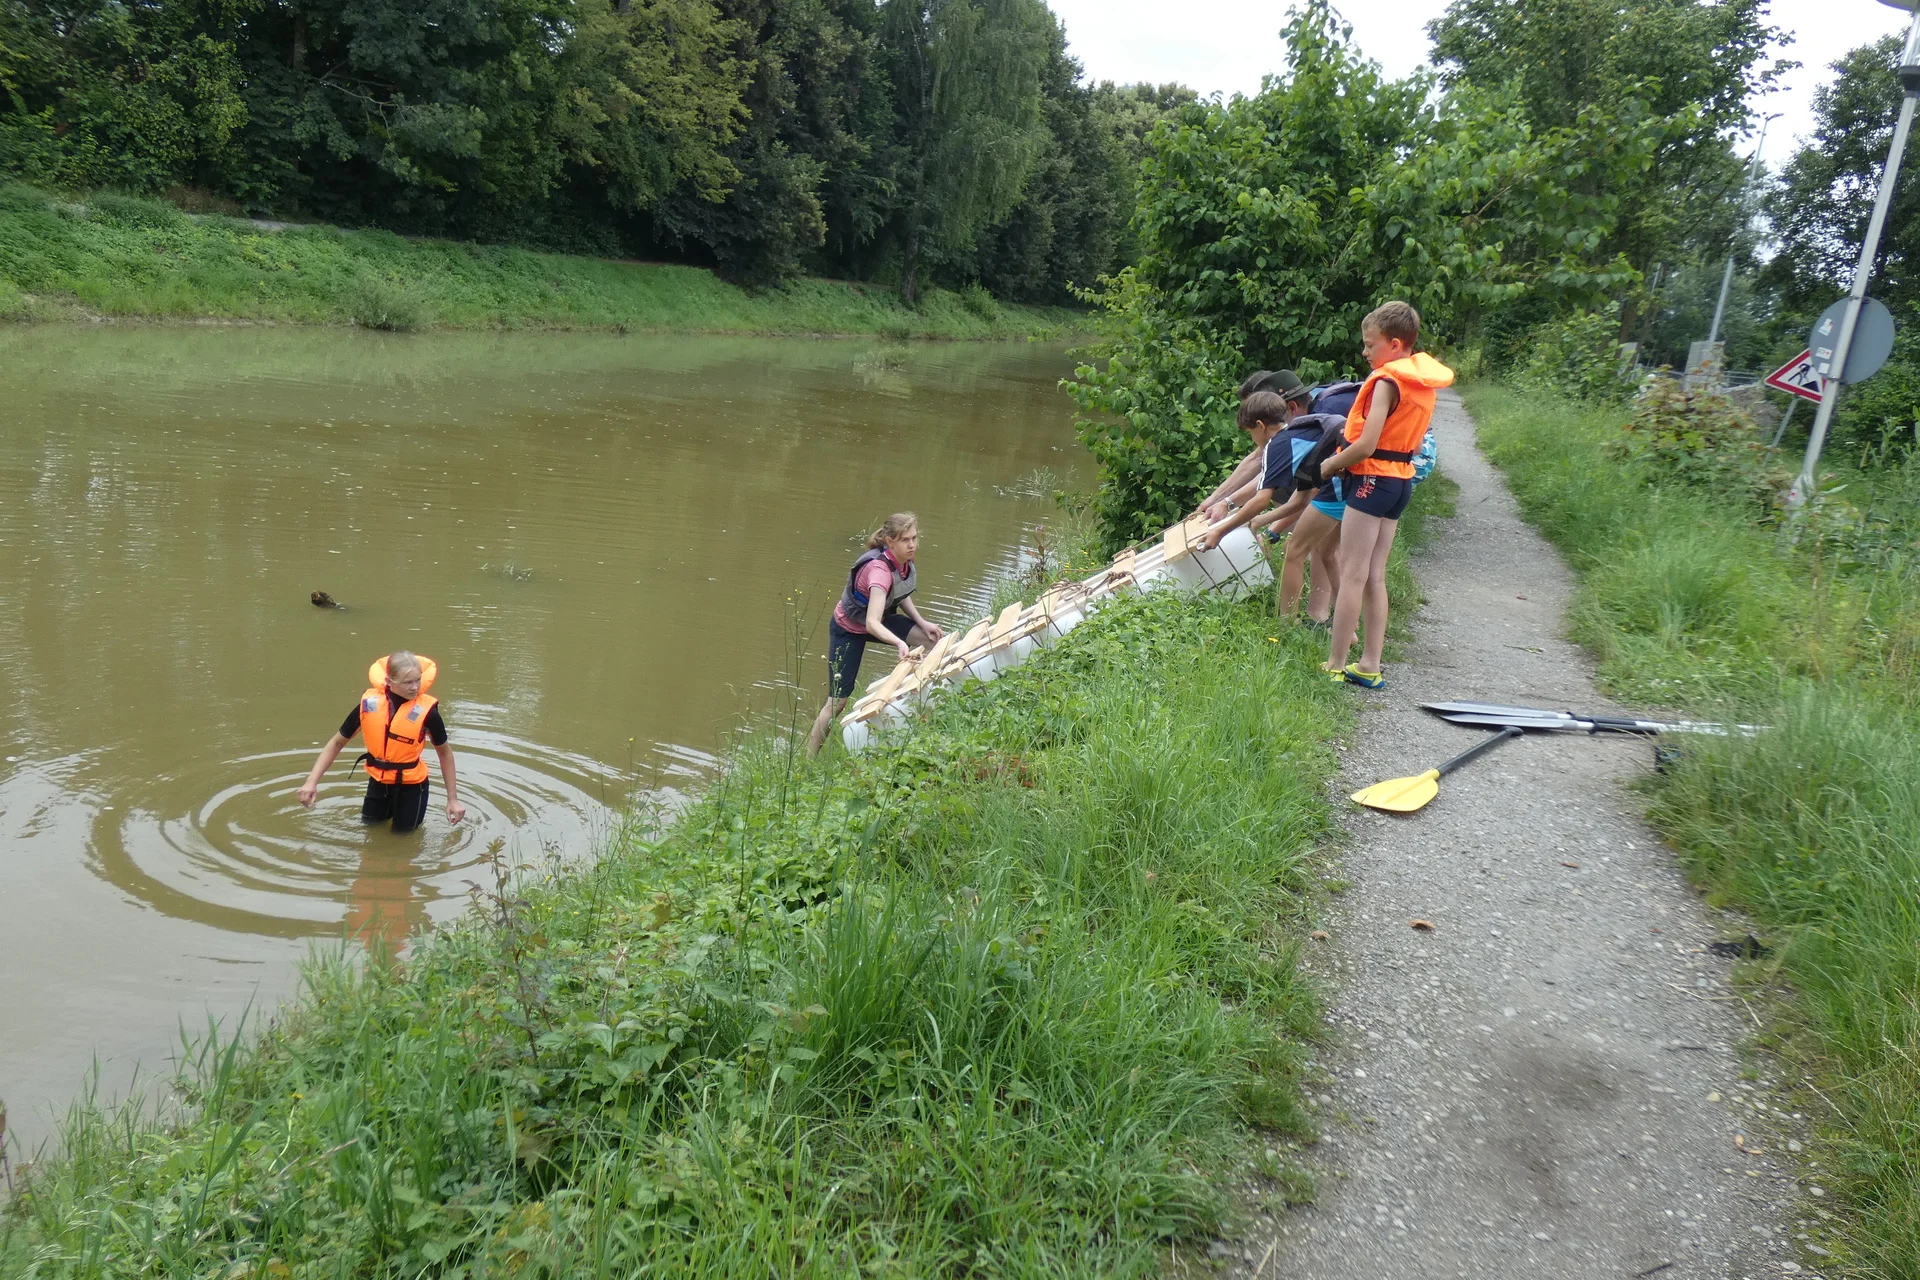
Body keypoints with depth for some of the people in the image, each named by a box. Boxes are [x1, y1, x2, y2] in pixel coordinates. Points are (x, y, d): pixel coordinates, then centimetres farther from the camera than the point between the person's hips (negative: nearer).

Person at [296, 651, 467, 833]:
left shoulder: (426, 711, -23)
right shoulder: (369, 704, -17)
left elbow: (444, 752, -8)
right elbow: (337, 743, -3)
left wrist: (453, 799, -7)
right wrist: (311, 782, -13)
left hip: (411, 785, -3)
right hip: (378, 781, 3)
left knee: (402, 836, 11)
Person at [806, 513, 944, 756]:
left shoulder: (903, 561, -13)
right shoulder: (879, 570, -36)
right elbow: (872, 623, -47)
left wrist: (921, 622, -9)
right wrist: (899, 643, -62)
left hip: (879, 619, 7)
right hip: (849, 629, -7)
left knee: (939, 641, -10)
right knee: (838, 700, -4)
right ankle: (809, 759, 10)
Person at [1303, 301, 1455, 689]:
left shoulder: (1387, 380, -16)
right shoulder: (1425, 380, 11)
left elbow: (1366, 445, -22)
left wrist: (1325, 468, -9)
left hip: (1372, 479, -9)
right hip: (1402, 480, 9)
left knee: (1351, 576, -5)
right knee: (1375, 576, 12)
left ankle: (1335, 667, -2)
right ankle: (1369, 666, 14)